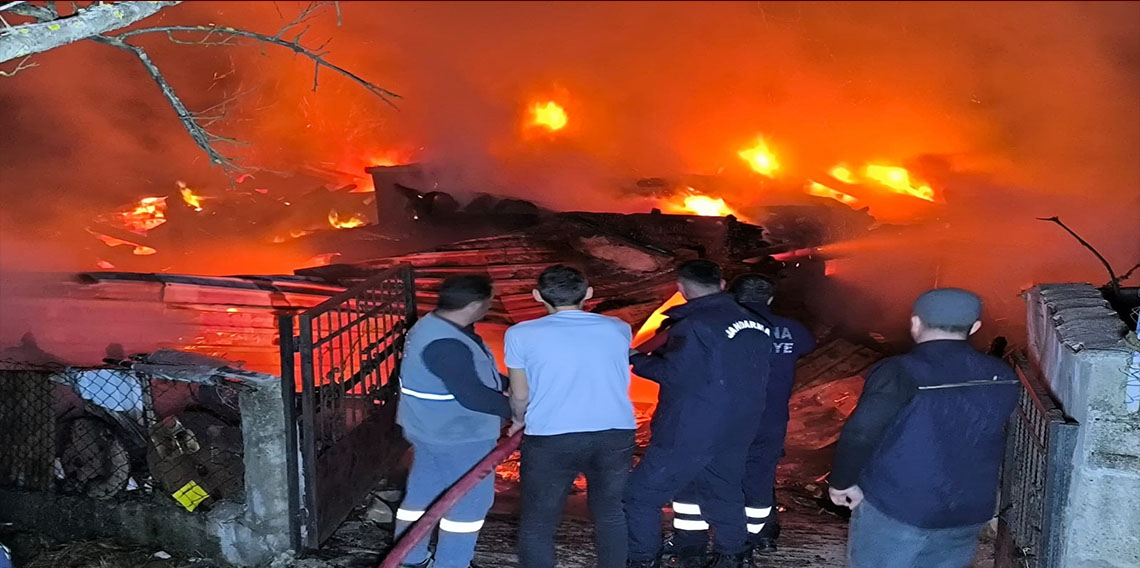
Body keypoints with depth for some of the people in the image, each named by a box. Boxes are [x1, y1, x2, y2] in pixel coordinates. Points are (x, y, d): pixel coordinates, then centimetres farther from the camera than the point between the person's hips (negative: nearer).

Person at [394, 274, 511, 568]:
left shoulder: (435, 325, 5)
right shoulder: (446, 345, -30)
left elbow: (471, 374, 15)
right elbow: (473, 396, -30)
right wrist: (517, 409, -18)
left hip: (433, 430, 10)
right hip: (457, 436, -10)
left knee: (422, 492, 19)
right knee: (468, 501, 5)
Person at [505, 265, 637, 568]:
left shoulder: (522, 335, -4)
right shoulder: (619, 329, 5)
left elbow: (520, 395, 4)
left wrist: (520, 420, 26)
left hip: (550, 440, -3)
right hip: (616, 435, 3)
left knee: (537, 523, 11)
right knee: (610, 515, 19)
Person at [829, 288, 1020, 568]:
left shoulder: (900, 373, -17)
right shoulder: (1002, 378, 0)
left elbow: (859, 434, -21)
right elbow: (990, 439, 10)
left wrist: (843, 482, -8)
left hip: (894, 507, -5)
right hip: (966, 516, 5)